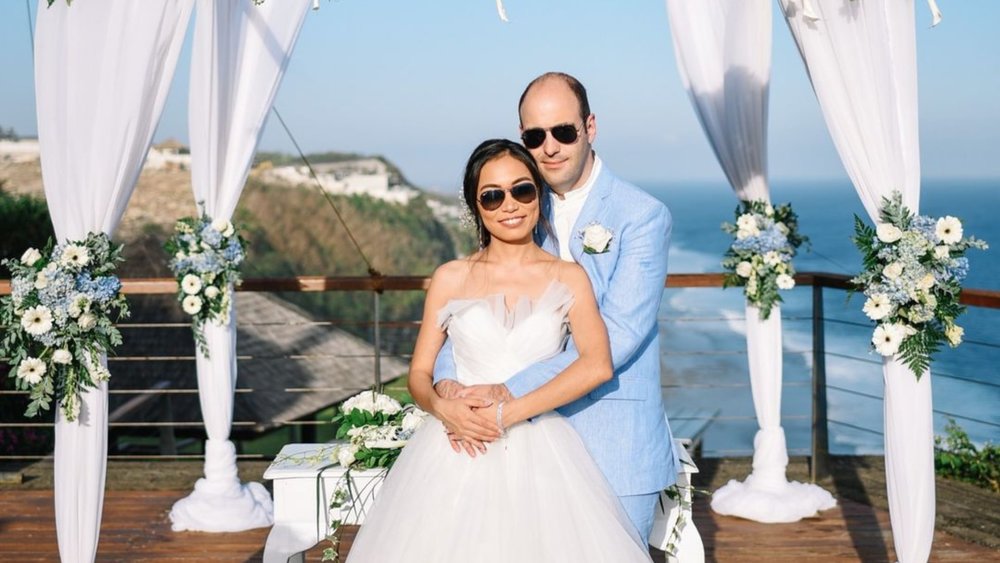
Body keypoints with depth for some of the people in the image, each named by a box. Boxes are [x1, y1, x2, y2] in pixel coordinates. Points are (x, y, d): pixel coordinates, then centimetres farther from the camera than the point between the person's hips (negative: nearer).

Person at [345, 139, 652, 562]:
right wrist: (440, 405, -14)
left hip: (540, 454, -1)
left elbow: (597, 365, -11)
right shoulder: (450, 279, 7)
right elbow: (419, 373, 9)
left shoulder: (568, 278, 4)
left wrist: (508, 413, -16)